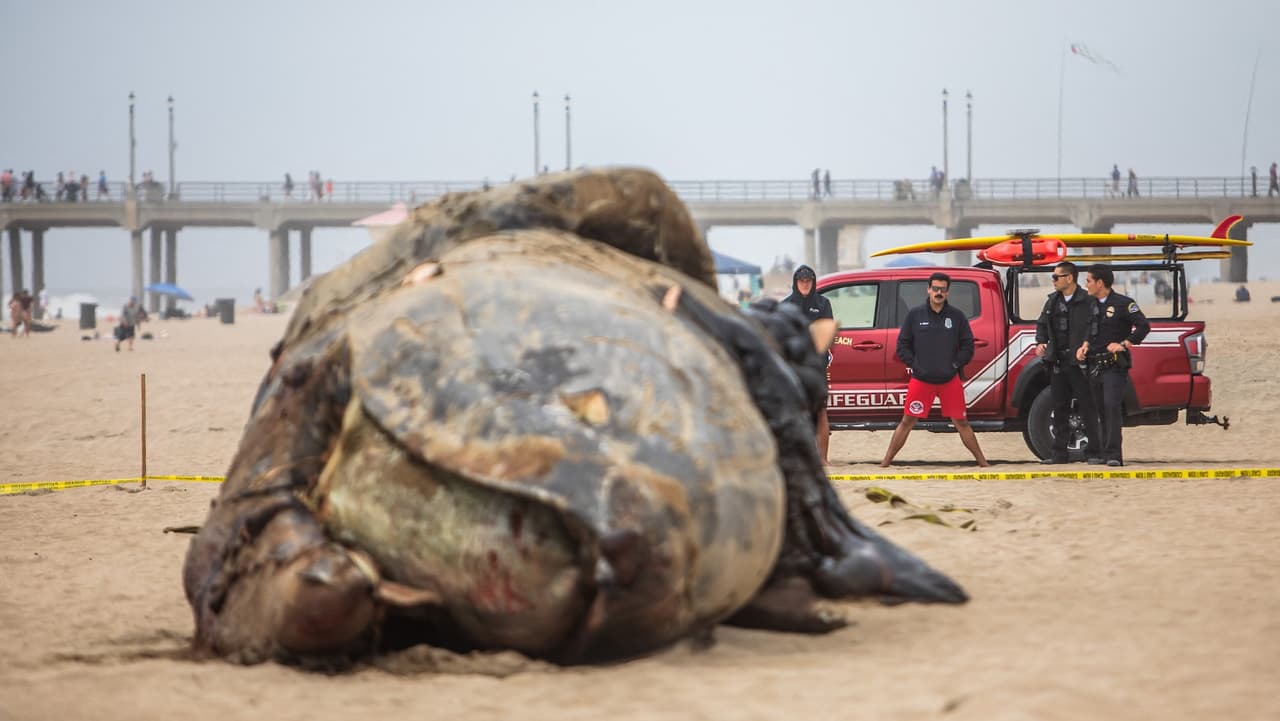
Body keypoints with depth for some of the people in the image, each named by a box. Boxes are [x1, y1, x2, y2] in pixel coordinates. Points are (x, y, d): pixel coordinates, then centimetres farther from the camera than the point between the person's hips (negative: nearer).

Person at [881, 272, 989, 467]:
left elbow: (967, 345, 8)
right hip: (921, 380, 0)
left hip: (950, 380, 0)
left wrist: (956, 364, -3)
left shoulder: (957, 316, 3)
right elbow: (903, 344, 7)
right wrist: (912, 364, -3)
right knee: (907, 421, 1)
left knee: (961, 422, 6)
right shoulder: (915, 314, 2)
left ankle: (981, 460, 13)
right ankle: (886, 461, 4)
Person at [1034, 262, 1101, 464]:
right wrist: (1040, 342, 10)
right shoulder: (1053, 301, 14)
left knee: (1087, 407, -2)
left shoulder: (1087, 301, -10)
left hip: (1079, 362, -7)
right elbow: (1042, 323, 25)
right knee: (1059, 409, 11)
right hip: (1058, 362, 7)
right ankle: (1059, 452, 16)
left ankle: (1095, 450, 4)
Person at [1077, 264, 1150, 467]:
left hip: (1114, 366, -8)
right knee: (1101, 410, 9)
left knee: (1112, 405, -17)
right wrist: (1085, 346, 9)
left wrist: (1124, 344, -16)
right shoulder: (1093, 306, 17)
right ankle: (1104, 452, 14)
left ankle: (1113, 453, -19)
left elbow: (1143, 326, -11)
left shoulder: (1123, 303, -6)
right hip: (1095, 365, 8)